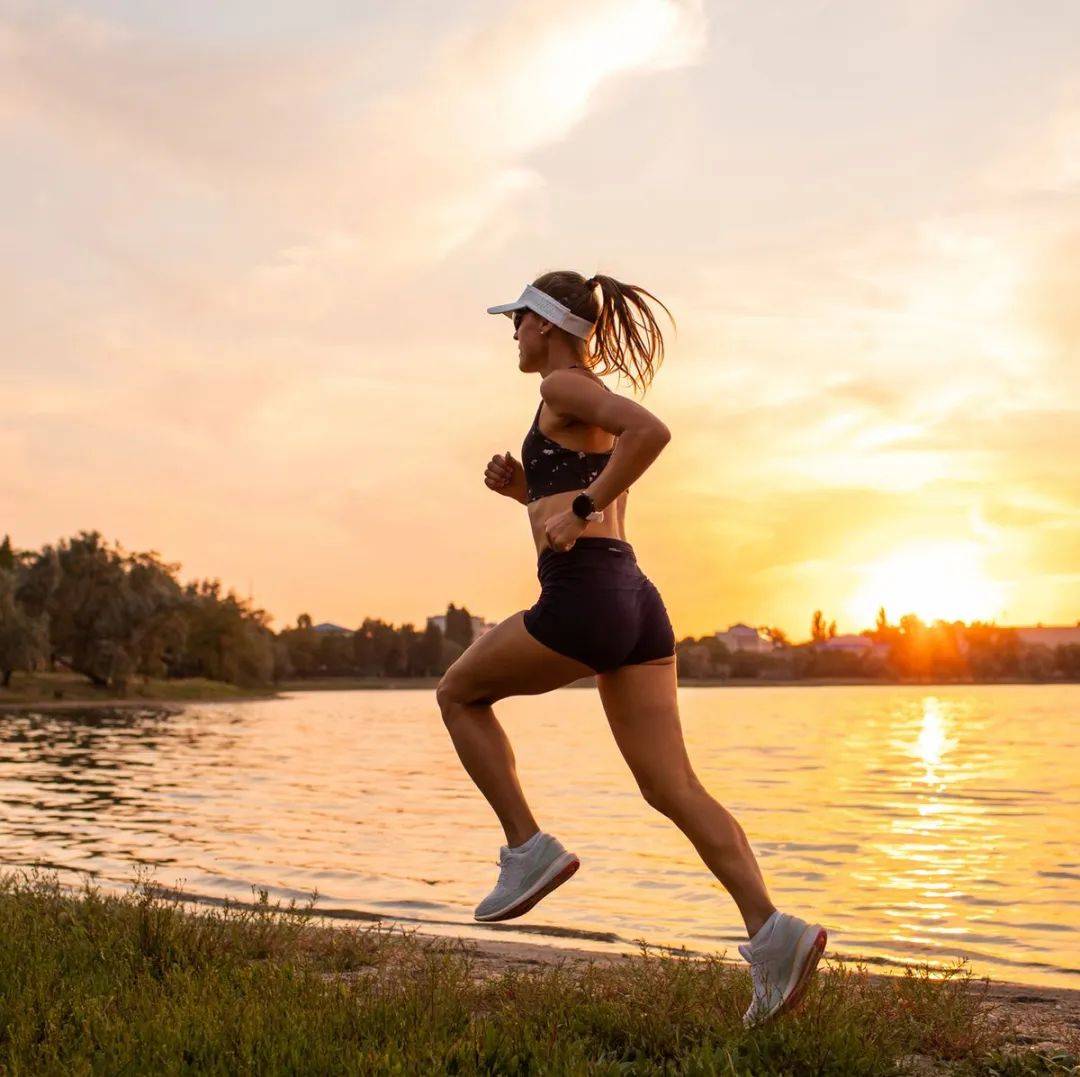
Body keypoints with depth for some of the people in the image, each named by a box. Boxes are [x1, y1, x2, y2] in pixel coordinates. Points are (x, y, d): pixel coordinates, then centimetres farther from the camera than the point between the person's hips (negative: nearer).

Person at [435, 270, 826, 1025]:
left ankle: (529, 850, 9)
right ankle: (772, 932, -12)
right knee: (673, 788, 2)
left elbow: (655, 429, -21)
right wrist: (525, 490, 22)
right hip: (638, 603, 9)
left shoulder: (564, 386, -1)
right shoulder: (599, 417, 26)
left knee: (458, 695, 16)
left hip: (583, 600, -9)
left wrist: (577, 509, -16)